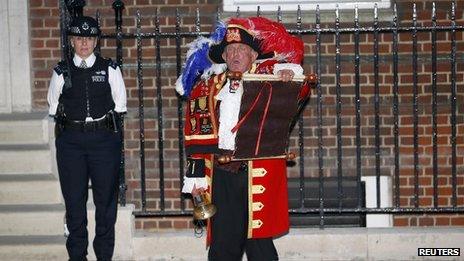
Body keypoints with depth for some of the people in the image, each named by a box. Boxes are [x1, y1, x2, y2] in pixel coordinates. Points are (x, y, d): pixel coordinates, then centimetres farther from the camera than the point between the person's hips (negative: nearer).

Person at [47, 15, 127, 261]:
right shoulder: (61, 72, 5)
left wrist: (107, 127, 3)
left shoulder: (110, 69, 4)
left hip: (104, 138, -1)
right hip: (70, 141, 1)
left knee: (106, 198, 4)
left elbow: (119, 105, 9)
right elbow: (54, 107, 13)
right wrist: (67, 126, 6)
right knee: (74, 198, 4)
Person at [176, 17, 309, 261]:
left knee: (258, 240, -1)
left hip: (258, 174, -2)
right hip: (221, 175, 3)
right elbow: (196, 136, 10)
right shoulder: (207, 87, 12)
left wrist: (289, 73, -25)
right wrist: (196, 176, 5)